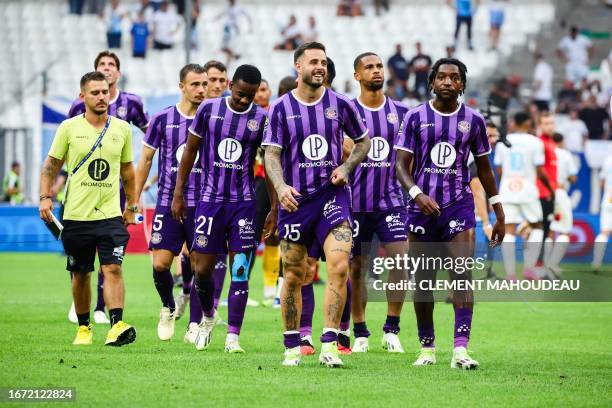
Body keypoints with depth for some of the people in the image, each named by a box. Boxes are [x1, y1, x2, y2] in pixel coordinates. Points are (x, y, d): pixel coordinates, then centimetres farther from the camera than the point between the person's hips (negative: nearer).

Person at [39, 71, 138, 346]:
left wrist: (131, 207, 18)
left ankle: (116, 325, -24)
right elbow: (51, 165, 7)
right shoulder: (69, 128, 0)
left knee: (113, 269, -15)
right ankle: (83, 327, 22)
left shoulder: (122, 129, 6)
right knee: (80, 274, 8)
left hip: (111, 214, 0)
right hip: (76, 216, 0)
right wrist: (45, 197, -5)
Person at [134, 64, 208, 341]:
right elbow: (145, 160, 10)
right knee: (160, 264, -7)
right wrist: (135, 199, 7)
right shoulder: (162, 119, 2)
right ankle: (168, 308, 19)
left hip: (203, 205, 0)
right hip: (168, 203, 0)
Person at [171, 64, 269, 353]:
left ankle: (233, 337, -4)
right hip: (210, 199, 1)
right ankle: (208, 317, 30)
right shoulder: (209, 109, 0)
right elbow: (191, 150, 9)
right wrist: (178, 194, 6)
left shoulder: (261, 118, -1)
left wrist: (274, 208, 2)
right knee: (202, 269, 2)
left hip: (244, 202, -1)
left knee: (240, 270, -6)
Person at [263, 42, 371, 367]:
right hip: (295, 199, 0)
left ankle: (329, 346, -13)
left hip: (332, 195, 0)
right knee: (294, 276, 4)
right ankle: (292, 347, 17)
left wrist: (346, 168, -1)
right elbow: (272, 154, -2)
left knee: (339, 266, -16)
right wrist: (280, 186, -20)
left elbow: (363, 141, 17)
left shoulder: (340, 105, 5)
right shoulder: (281, 108, 1)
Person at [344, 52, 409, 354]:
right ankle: (360, 334, 14)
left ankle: (391, 330, 0)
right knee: (356, 268, 4)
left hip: (391, 201, 1)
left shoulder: (400, 112, 7)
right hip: (356, 202, -1)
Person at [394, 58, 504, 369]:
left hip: (459, 204, 0)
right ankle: (427, 348, 17)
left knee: (463, 275, -14)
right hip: (422, 206, 0)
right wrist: (417, 194, -22)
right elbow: (401, 165, -2)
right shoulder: (415, 118, 1)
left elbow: (483, 168, 15)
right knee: (422, 281, 4)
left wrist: (499, 215, 14)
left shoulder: (473, 120, 6)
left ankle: (461, 349, -19)